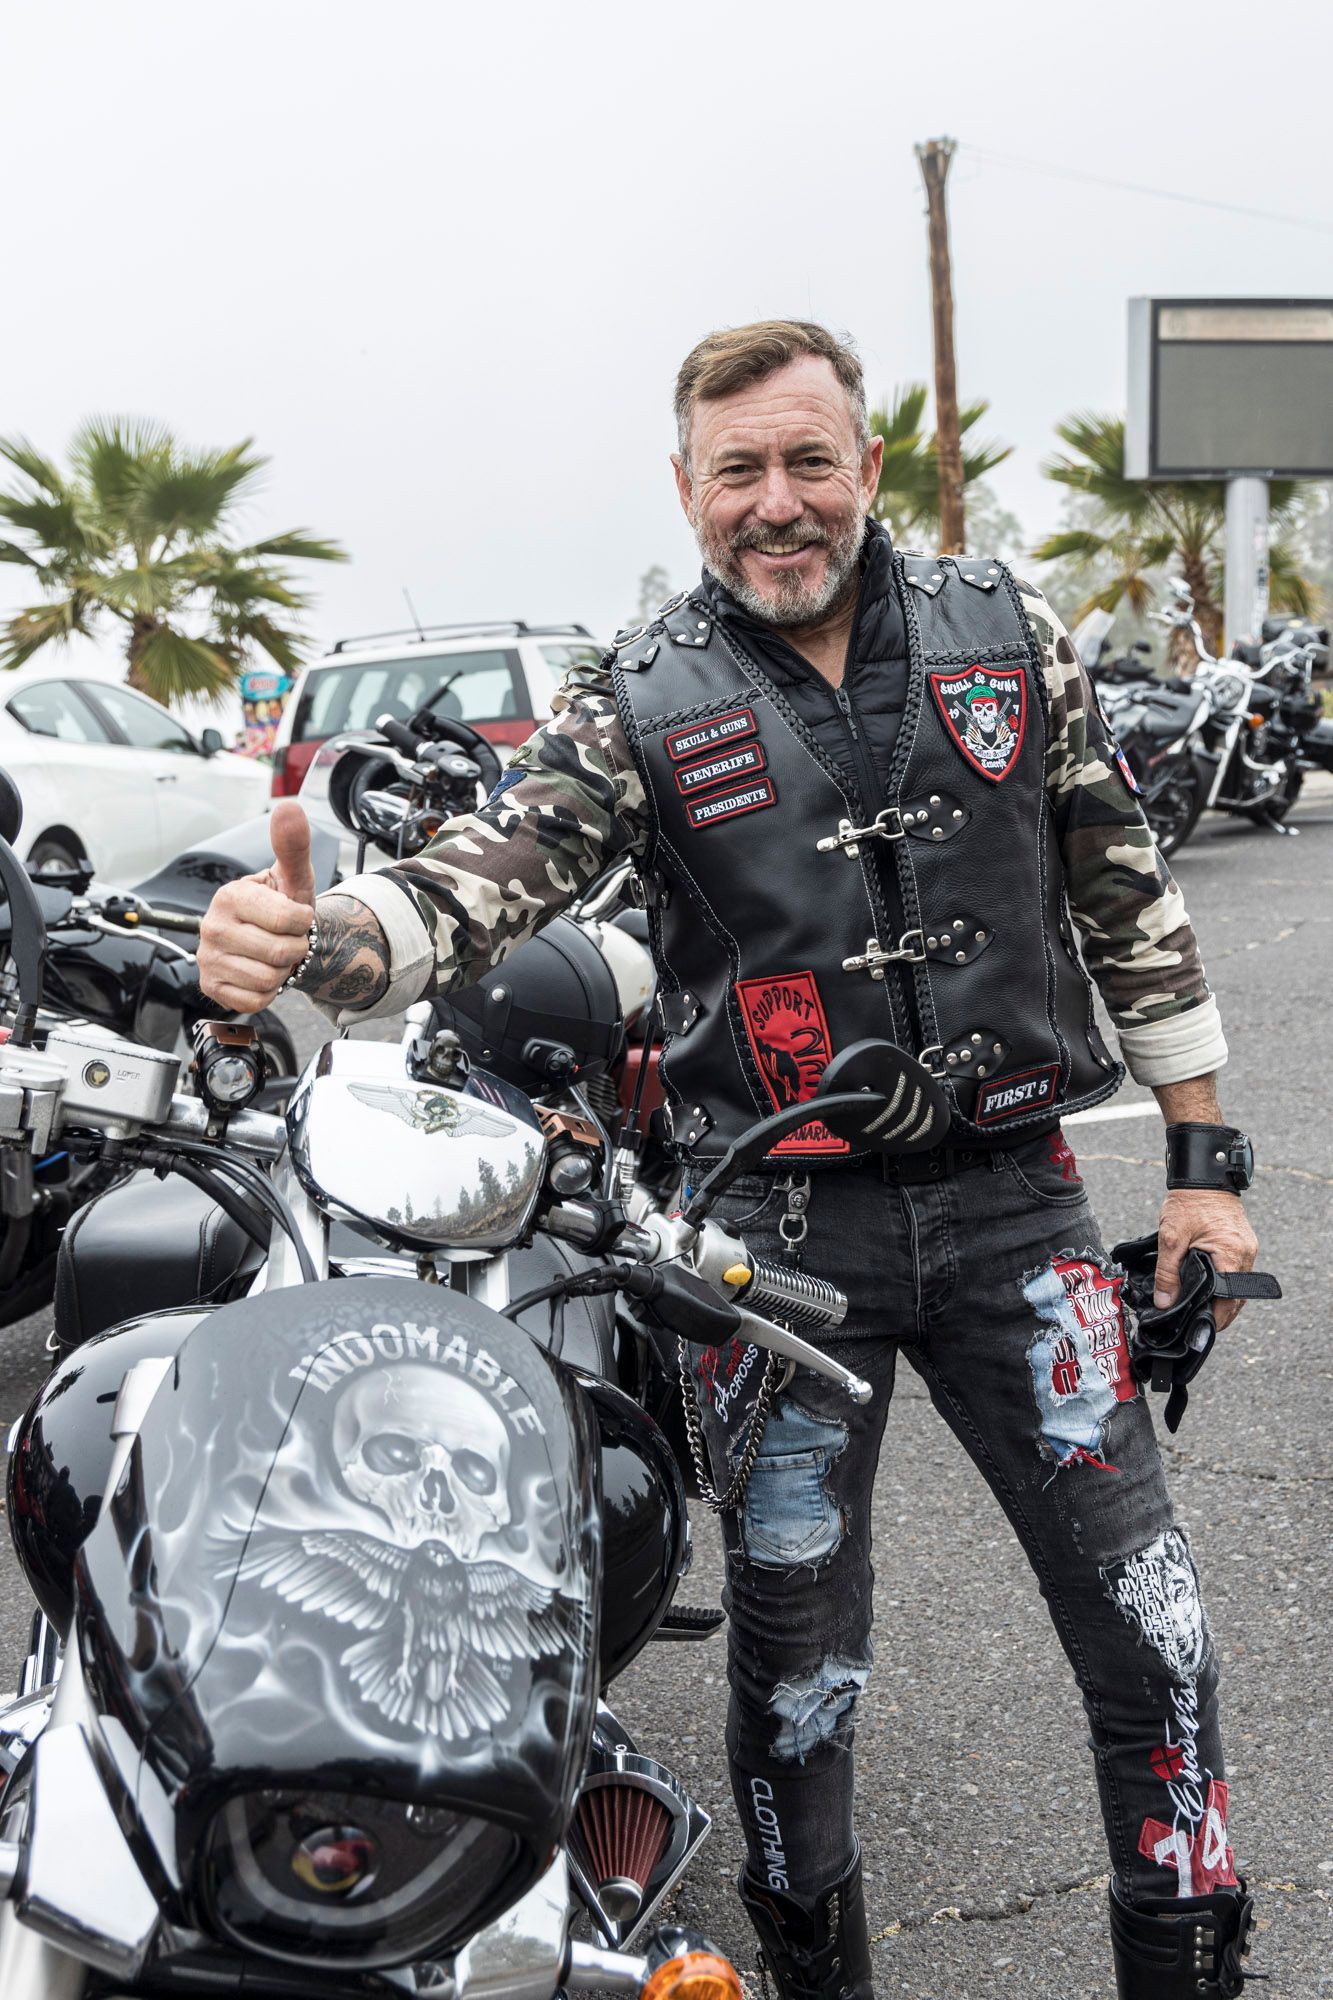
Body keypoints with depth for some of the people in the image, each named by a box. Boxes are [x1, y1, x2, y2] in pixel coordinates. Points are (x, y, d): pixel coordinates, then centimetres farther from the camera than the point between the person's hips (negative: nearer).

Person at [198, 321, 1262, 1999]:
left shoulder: (1006, 633, 3)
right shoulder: (637, 704, -3)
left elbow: (1128, 902, 8)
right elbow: (466, 896, -15)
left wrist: (1202, 1162, 7)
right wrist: (315, 941, -38)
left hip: (1010, 1200, 2)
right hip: (780, 1228, -1)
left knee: (1150, 1627, 5)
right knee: (796, 1658, 10)